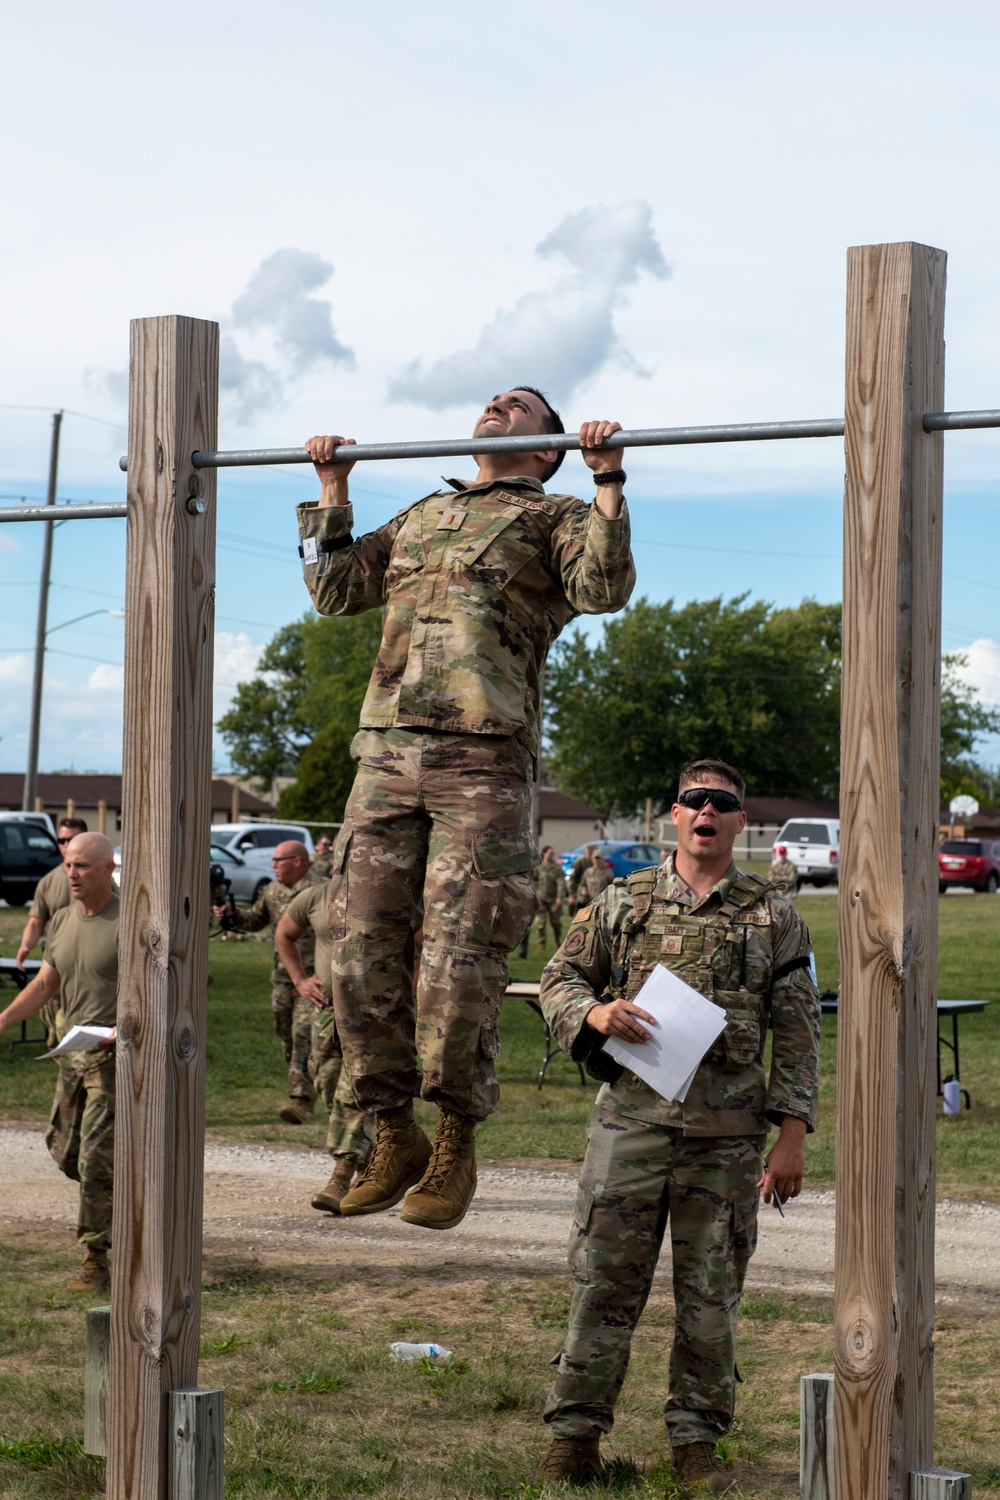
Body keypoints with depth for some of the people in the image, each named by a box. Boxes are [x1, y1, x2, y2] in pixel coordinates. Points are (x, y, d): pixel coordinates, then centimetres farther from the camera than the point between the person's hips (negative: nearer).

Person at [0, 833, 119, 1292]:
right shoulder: (62, 920, 9)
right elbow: (45, 983, 14)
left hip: (115, 1054, -8)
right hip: (72, 1052, 8)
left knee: (96, 1159, -9)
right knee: (65, 1150, 13)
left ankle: (97, 1261, 0)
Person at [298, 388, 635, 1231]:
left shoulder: (551, 519, 14)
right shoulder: (422, 517, 30)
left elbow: (604, 589, -5)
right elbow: (337, 590, 28)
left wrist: (607, 480, -8)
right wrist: (333, 491, 27)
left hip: (485, 758, -5)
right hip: (388, 749, 5)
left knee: (460, 954, -10)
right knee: (362, 949, 0)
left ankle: (458, 1140, 4)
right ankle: (395, 1138, 11)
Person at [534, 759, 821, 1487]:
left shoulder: (773, 917, 6)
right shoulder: (624, 902, 8)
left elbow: (797, 1033, 5)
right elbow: (559, 980, 12)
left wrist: (793, 1134, -2)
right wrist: (595, 1012, -11)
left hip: (728, 1134, 0)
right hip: (631, 1121, 0)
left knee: (711, 1292, 6)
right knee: (604, 1280, 0)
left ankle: (696, 1439, 17)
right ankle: (576, 1433, 9)